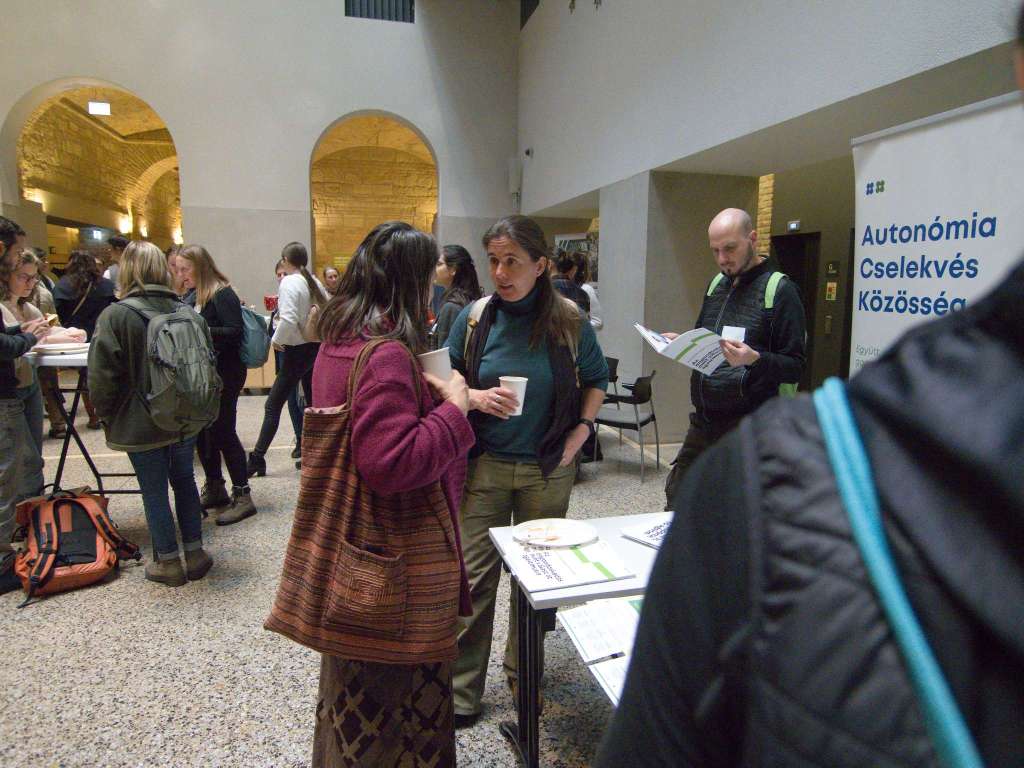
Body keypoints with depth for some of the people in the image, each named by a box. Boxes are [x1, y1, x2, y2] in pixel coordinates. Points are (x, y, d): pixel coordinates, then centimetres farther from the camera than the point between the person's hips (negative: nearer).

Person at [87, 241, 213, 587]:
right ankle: (194, 553, 24)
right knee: (184, 480, 17)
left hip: (142, 424, -4)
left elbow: (101, 377, -15)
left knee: (154, 491, 8)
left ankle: (168, 562, 19)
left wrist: (108, 417, 0)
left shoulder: (115, 315, -14)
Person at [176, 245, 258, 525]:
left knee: (223, 433, -6)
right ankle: (215, 489, 27)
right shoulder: (196, 297, 12)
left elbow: (235, 333, -21)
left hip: (224, 375, -9)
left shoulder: (223, 295, -13)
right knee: (203, 432, 13)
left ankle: (242, 496, 3)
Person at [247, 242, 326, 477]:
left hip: (297, 350, -7)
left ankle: (257, 459, 4)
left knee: (273, 406, 1)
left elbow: (289, 319, -24)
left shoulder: (289, 283, -14)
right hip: (317, 347, 7)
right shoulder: (314, 282, 6)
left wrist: (277, 339, -9)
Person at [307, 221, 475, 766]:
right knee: (399, 686, 10)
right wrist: (453, 409, -20)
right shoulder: (387, 354, -25)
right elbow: (392, 463, -30)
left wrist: (430, 394, 8)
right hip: (398, 556, -10)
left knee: (355, 681, 26)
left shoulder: (338, 342, 6)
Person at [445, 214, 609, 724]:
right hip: (485, 465, 0)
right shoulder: (473, 318, -6)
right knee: (475, 576, 2)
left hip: (548, 468, 1)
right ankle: (461, 690, 18)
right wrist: (475, 397, -19)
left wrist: (583, 428, -6)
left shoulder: (568, 320, -6)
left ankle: (523, 672, 36)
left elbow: (596, 378, 7)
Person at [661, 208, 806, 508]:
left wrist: (754, 359, -30)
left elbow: (795, 367, -12)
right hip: (703, 422, 6)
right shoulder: (716, 286, 12)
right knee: (676, 497, 12)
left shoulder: (780, 290, -9)